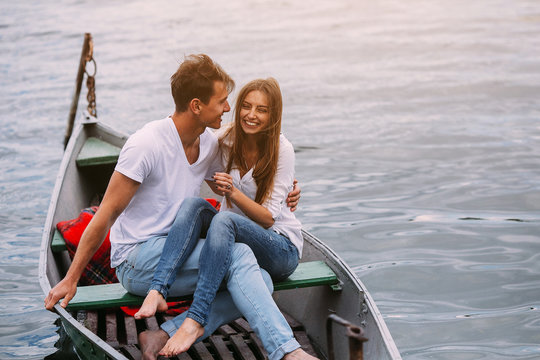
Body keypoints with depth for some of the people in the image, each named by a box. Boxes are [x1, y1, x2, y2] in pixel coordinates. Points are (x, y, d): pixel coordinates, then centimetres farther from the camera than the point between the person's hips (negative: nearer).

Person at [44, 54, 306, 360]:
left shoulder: (210, 143, 7)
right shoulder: (147, 145, -15)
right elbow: (107, 213, -11)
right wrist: (71, 279, -8)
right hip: (137, 260, -8)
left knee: (262, 281, -16)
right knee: (239, 254, -26)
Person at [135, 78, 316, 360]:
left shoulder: (281, 150, -11)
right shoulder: (225, 138, 0)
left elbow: (268, 218, -16)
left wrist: (233, 192, -30)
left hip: (281, 246, -4)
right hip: (233, 238, 4)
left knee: (225, 220, -35)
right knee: (193, 205, -25)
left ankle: (195, 320, -41)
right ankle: (157, 291, -41)